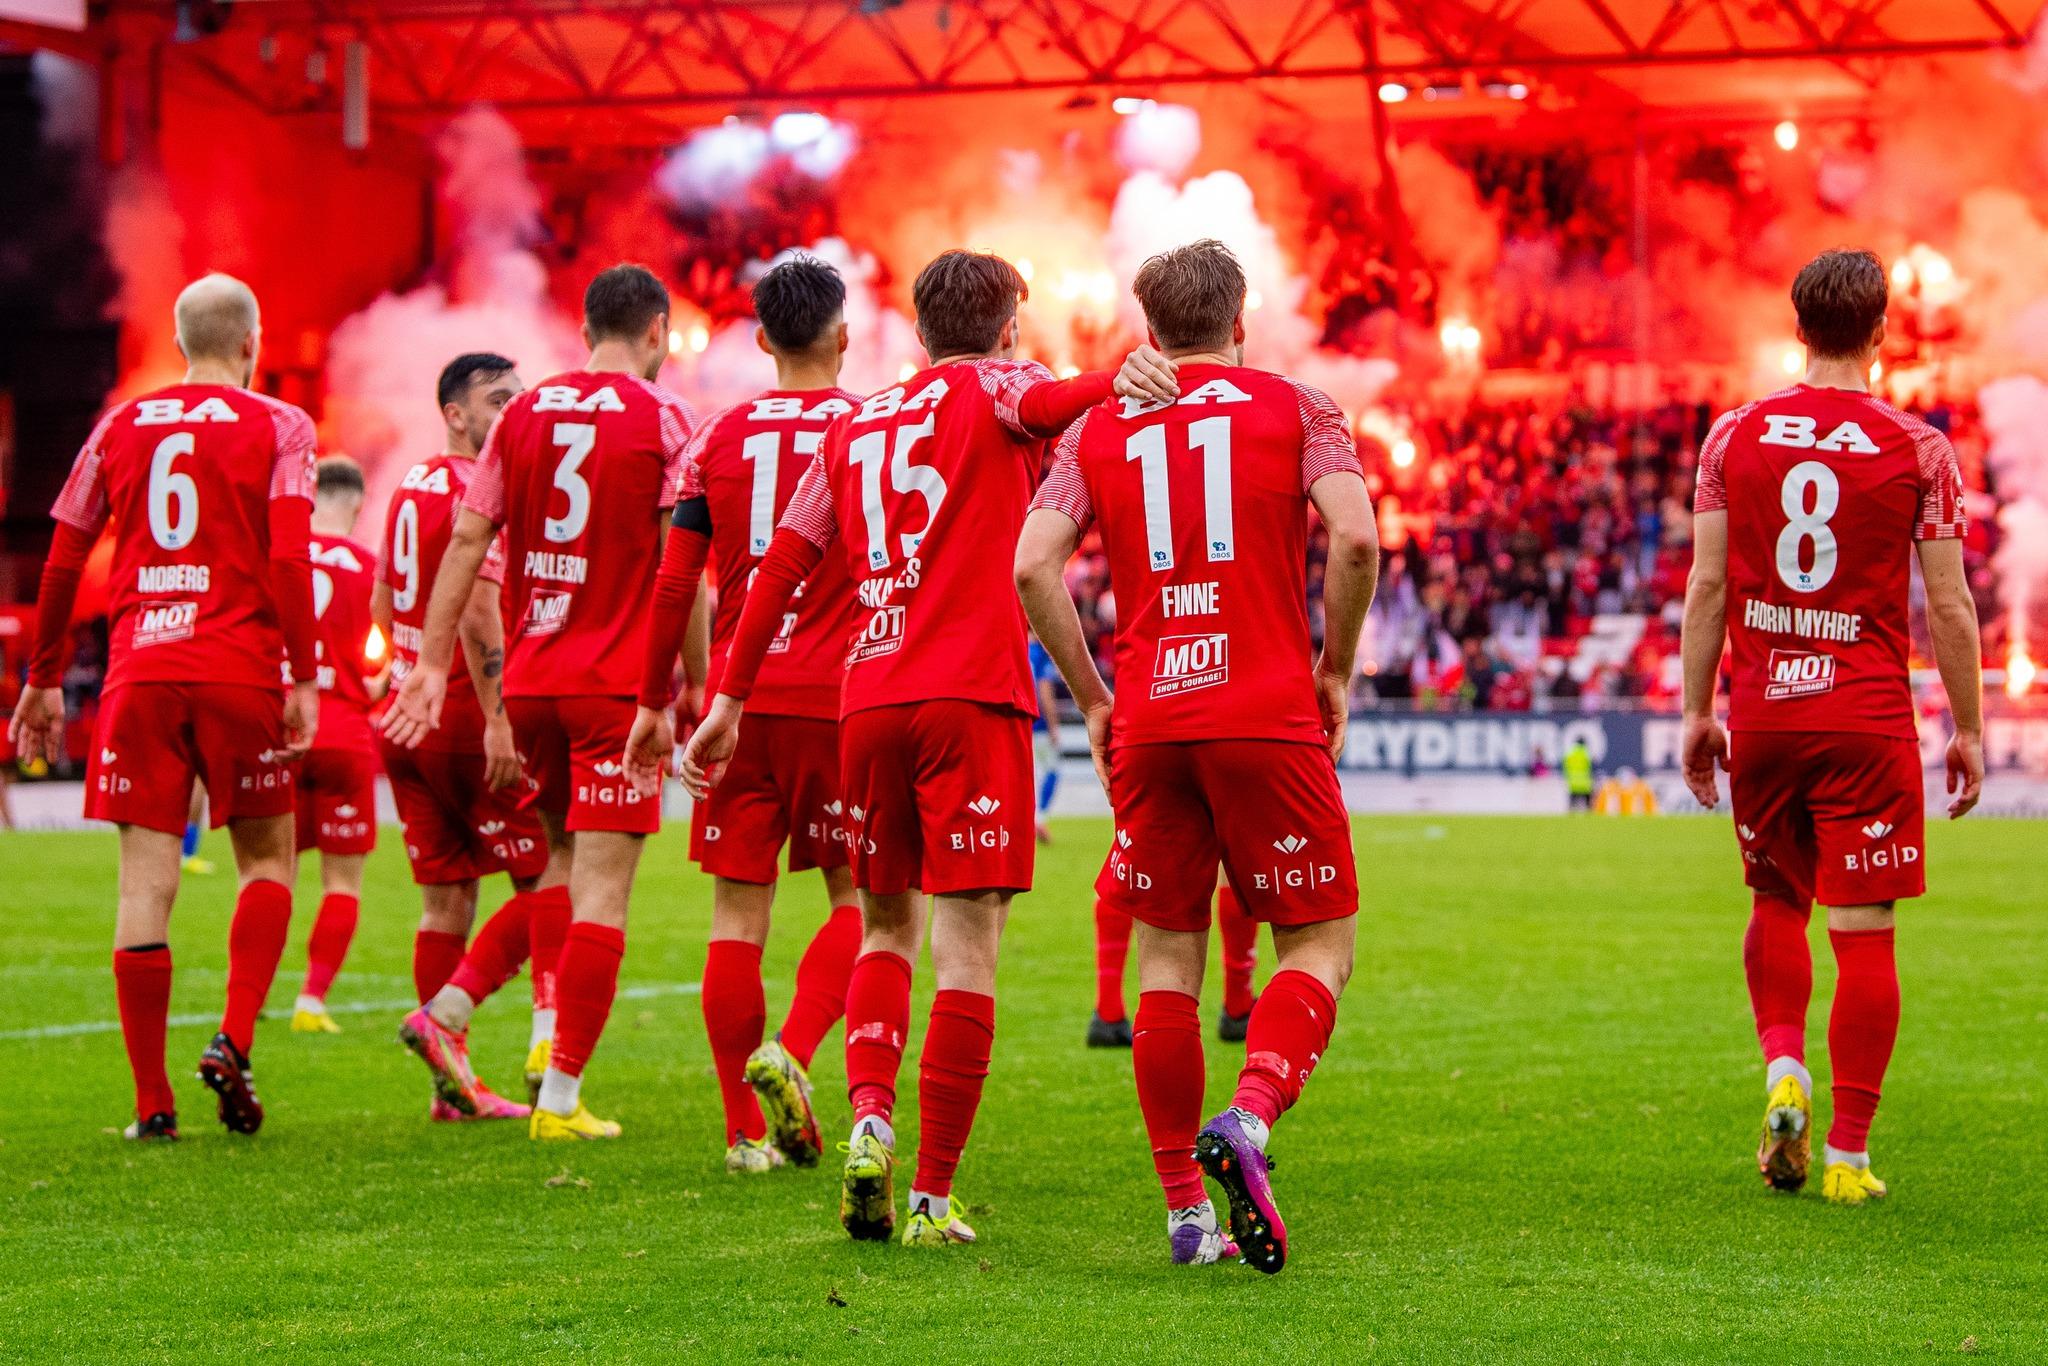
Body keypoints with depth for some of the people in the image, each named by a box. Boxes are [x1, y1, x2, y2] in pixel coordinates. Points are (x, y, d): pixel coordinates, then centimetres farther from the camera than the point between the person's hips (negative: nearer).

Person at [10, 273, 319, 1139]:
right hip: (239, 670, -2)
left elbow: (62, 563, 13)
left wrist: (43, 681, 21)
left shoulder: (120, 426, 12)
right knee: (266, 858, 13)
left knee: (146, 880, 2)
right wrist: (302, 680, -7)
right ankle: (233, 1042, -5)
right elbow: (288, 561, -9)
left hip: (139, 674, 2)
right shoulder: (277, 427, 2)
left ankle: (153, 1102, 0)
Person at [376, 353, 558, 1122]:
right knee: (550, 877, -1)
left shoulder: (410, 488, 15)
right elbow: (477, 607, -23)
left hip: (406, 714, 9)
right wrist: (498, 720, -25)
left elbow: (383, 606, 24)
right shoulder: (478, 489, -13)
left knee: (447, 896, 10)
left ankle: (454, 1086, 11)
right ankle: (447, 1013, -11)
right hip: (465, 717, -9)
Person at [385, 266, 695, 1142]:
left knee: (564, 871, 23)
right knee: (601, 893, -3)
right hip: (618, 683, -5)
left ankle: (446, 1012, 12)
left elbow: (467, 541, 6)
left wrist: (433, 665, 8)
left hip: (529, 681, 5)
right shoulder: (664, 418, -5)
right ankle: (559, 1101, -5)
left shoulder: (523, 413, 9)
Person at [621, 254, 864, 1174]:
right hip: (837, 699, -2)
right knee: (856, 897, 9)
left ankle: (745, 1130, 4)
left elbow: (675, 585, 5)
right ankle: (790, 1050, -15)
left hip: (739, 698, 2)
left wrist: (654, 702, 13)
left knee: (738, 911, 4)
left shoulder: (720, 435, 6)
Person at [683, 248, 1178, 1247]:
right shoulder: (996, 387, 7)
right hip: (972, 694, -5)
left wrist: (730, 698, 22)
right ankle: (933, 1195, -7)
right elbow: (1045, 404, -19)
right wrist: (1127, 374, -37)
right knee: (967, 943, -4)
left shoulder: (854, 424, 20)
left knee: (885, 927, 18)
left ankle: (870, 1116, -5)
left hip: (867, 697, 5)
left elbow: (782, 565, 19)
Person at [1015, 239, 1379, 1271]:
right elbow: (1355, 537, -9)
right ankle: (1248, 1120, -20)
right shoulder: (1295, 407, 6)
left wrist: (1091, 698, 8)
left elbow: (1032, 566, 0)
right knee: (1319, 942, 6)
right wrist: (1337, 669, 4)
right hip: (1269, 718, -3)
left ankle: (1187, 1210, 6)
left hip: (1148, 725, 3)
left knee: (1167, 958, 9)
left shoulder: (1097, 428, 12)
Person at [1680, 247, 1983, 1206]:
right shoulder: (1918, 450, -4)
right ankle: (1847, 1155, 1)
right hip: (1867, 719, -2)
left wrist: (1697, 711, 10)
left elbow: (1705, 587, 2)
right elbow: (1950, 608, -2)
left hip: (1762, 712, 2)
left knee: (1776, 902, 21)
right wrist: (1969, 730, 7)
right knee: (1864, 931, 1)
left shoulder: (1734, 436, 2)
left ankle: (1783, 1070, 0)